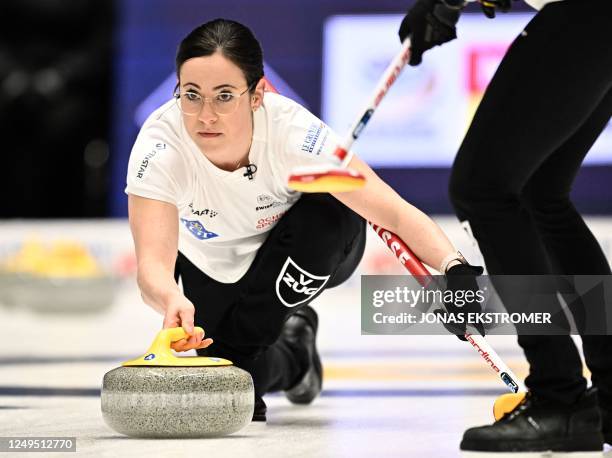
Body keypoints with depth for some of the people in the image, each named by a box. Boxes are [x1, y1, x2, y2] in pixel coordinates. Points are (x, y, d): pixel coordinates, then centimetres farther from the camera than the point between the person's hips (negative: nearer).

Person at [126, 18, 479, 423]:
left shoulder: (293, 132, -37)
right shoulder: (160, 144, -34)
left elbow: (395, 213, -40)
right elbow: (152, 264, -44)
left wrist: (455, 268, -58)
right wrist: (172, 299, -68)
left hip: (313, 255, -1)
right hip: (213, 264, 1)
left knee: (325, 212, -34)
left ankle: (244, 342, -12)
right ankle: (293, 354, 24)